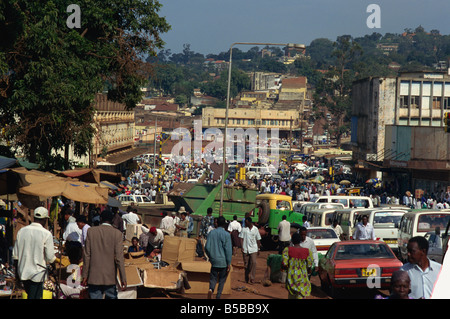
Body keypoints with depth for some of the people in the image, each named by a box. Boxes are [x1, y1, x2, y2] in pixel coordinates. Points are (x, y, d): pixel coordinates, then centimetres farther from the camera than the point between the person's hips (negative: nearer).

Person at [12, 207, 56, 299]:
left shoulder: (21, 231, 3)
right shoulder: (46, 234, -11)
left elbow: (15, 254, 7)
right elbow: (50, 257, -9)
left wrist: (16, 271, 16)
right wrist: (53, 266, 13)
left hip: (23, 272, 5)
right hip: (37, 274, -5)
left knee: (29, 295, 19)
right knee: (35, 296, 0)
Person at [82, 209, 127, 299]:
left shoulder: (91, 231, -1)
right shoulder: (117, 233, -5)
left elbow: (87, 255, 0)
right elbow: (119, 258, -8)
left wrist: (85, 275, 6)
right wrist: (123, 279, -4)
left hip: (94, 277, 1)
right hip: (110, 278, 0)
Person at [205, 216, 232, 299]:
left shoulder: (211, 233, 0)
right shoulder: (226, 234, -10)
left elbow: (207, 247, 2)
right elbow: (228, 249, -11)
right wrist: (229, 263, -6)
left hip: (214, 261, 3)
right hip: (223, 261, -3)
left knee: (213, 278, 9)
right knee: (222, 280, 10)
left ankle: (211, 289, -19)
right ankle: (218, 296, 8)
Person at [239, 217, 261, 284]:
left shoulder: (255, 229, 2)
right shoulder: (244, 229, 2)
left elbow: (258, 240, 9)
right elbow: (241, 238, 2)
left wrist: (258, 249, 9)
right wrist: (242, 247, -9)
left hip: (253, 249, -1)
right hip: (245, 249, 1)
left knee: (253, 262, -14)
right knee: (246, 264, 4)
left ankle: (251, 278, -14)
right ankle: (247, 279, 14)